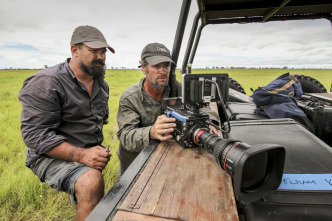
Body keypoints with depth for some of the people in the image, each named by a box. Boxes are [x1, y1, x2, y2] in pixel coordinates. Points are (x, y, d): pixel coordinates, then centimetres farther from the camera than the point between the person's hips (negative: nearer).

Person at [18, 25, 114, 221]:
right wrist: (80, 155, -33)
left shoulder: (101, 84, 5)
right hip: (52, 156, -7)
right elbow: (35, 134, -23)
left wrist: (98, 151, 3)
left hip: (89, 153, 8)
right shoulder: (45, 83, -19)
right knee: (91, 182, -34)